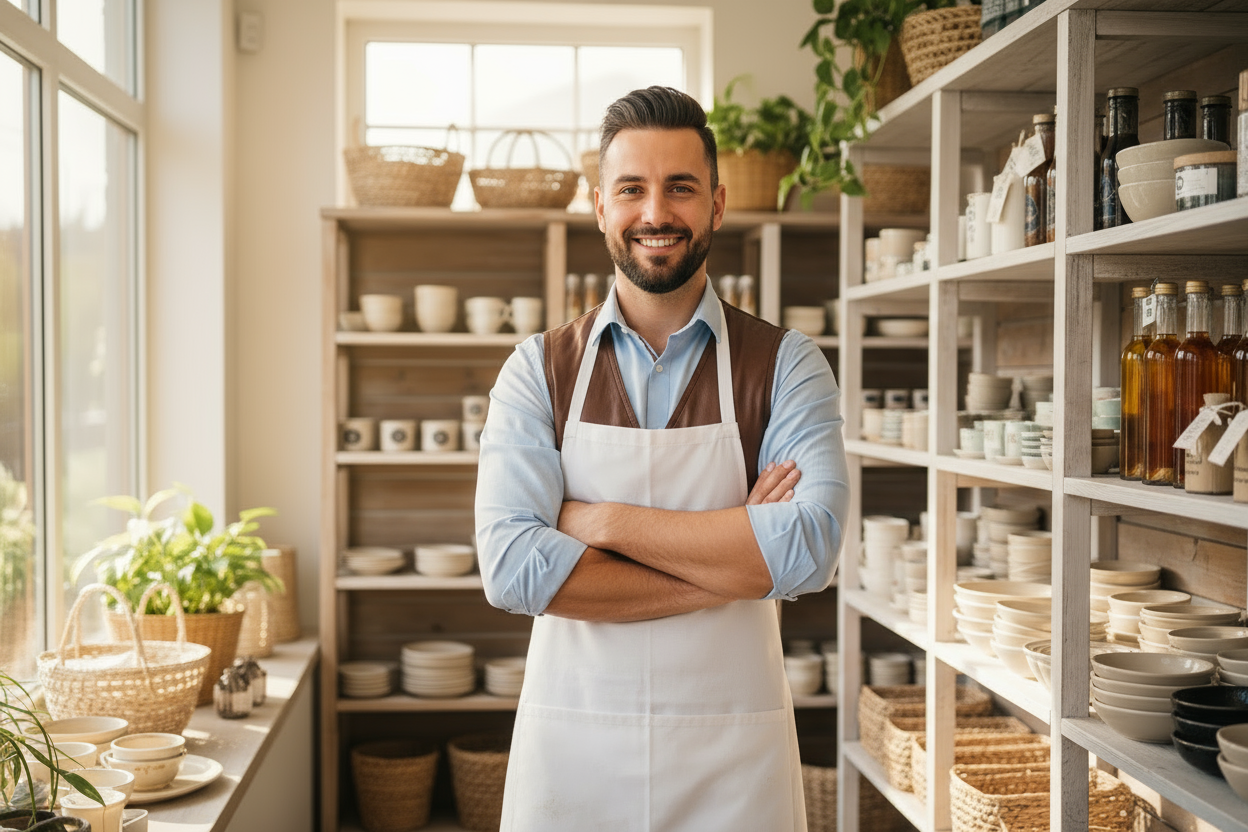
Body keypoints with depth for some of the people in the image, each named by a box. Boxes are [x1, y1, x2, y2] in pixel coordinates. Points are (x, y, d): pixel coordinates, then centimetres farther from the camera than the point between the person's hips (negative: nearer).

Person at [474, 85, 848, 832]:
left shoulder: (784, 365, -3)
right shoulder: (539, 371, -1)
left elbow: (810, 547, -18)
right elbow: (513, 567, -15)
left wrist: (603, 521, -16)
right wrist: (735, 558, -16)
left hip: (733, 759, 0)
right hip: (571, 749, 1)